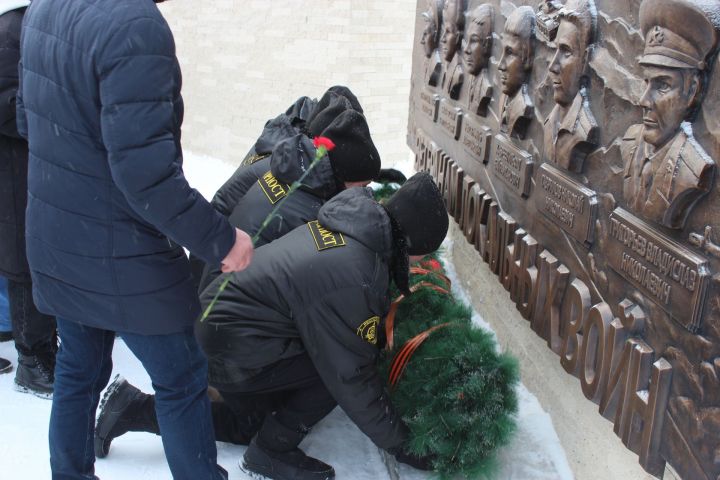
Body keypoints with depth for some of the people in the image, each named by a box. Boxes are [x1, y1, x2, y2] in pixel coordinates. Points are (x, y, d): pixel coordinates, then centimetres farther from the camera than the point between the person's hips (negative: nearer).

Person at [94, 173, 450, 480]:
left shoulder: (341, 224, 0)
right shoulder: (353, 281, -28)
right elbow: (350, 376, -19)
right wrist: (397, 441, -6)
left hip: (210, 327, 10)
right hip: (230, 352, -10)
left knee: (255, 423, 26)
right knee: (339, 370, -13)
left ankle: (137, 409, 22)